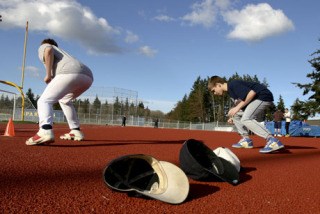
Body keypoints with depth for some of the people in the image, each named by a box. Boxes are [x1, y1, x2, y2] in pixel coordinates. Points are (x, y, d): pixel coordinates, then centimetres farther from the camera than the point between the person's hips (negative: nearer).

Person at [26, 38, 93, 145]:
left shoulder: (43, 47, 24)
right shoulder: (61, 51, 43)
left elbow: (49, 50, -2)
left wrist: (48, 75, 0)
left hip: (70, 73, -7)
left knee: (44, 101, -6)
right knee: (64, 99, 30)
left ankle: (45, 131, -34)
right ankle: (76, 131, 25)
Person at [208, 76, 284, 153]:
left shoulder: (233, 85, -18)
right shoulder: (230, 90, 13)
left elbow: (252, 93, -26)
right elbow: (242, 101, 19)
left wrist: (238, 107, -21)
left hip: (264, 96, -10)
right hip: (255, 99, 11)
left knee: (246, 119, -22)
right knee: (235, 114, 12)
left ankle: (273, 141, -28)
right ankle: (246, 139, 11)